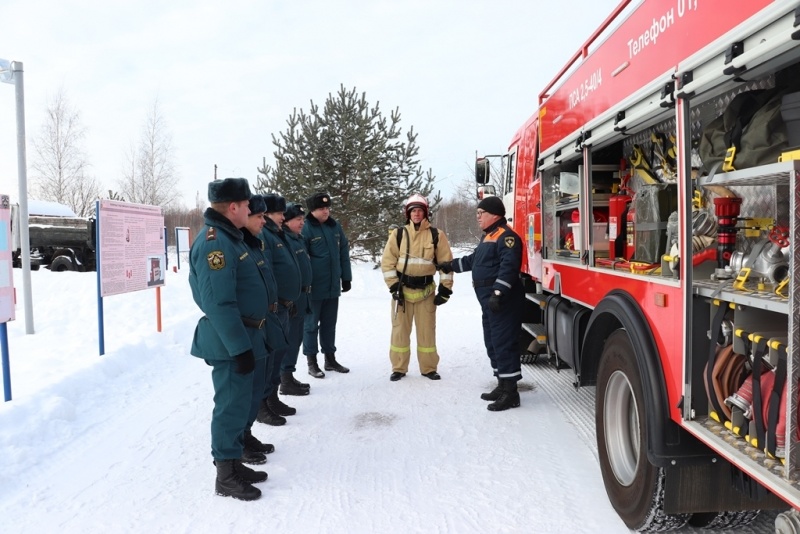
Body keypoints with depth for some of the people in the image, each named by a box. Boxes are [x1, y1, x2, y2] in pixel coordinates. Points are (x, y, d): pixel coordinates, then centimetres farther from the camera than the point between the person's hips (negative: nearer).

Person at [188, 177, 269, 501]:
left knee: (239, 403, 17)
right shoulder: (214, 242, -20)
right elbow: (220, 303, -26)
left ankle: (234, 463, 30)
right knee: (232, 405, -1)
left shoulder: (229, 238, 13)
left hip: (242, 335, 10)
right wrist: (239, 347, -25)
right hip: (230, 341, -10)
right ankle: (226, 476, 12)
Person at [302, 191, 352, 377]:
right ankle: (312, 362, 16)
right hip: (314, 287, -6)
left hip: (333, 286, 6)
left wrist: (346, 277, 11)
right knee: (311, 324, 7)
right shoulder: (306, 229, -13)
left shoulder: (335, 227, 6)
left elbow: (344, 253, 12)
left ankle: (330, 359, 27)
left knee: (329, 324, 15)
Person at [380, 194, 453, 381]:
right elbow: (387, 262, -1)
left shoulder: (436, 235, -1)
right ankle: (399, 368, 17)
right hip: (402, 289, 0)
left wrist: (445, 289, -2)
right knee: (400, 329, 6)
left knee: (427, 330, 6)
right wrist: (393, 286, -8)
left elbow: (446, 262, 1)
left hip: (426, 290, 0)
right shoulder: (398, 234, 0)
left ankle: (428, 368, 19)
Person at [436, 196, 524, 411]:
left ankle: (511, 392, -5)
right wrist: (450, 265, 39)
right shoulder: (488, 237, 21)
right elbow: (473, 260, 35)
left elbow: (509, 267, -25)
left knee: (503, 344, -10)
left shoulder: (506, 236, -13)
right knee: (492, 344, 14)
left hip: (503, 302, -11)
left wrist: (498, 293, -32)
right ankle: (502, 385, 23)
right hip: (489, 301, 11)